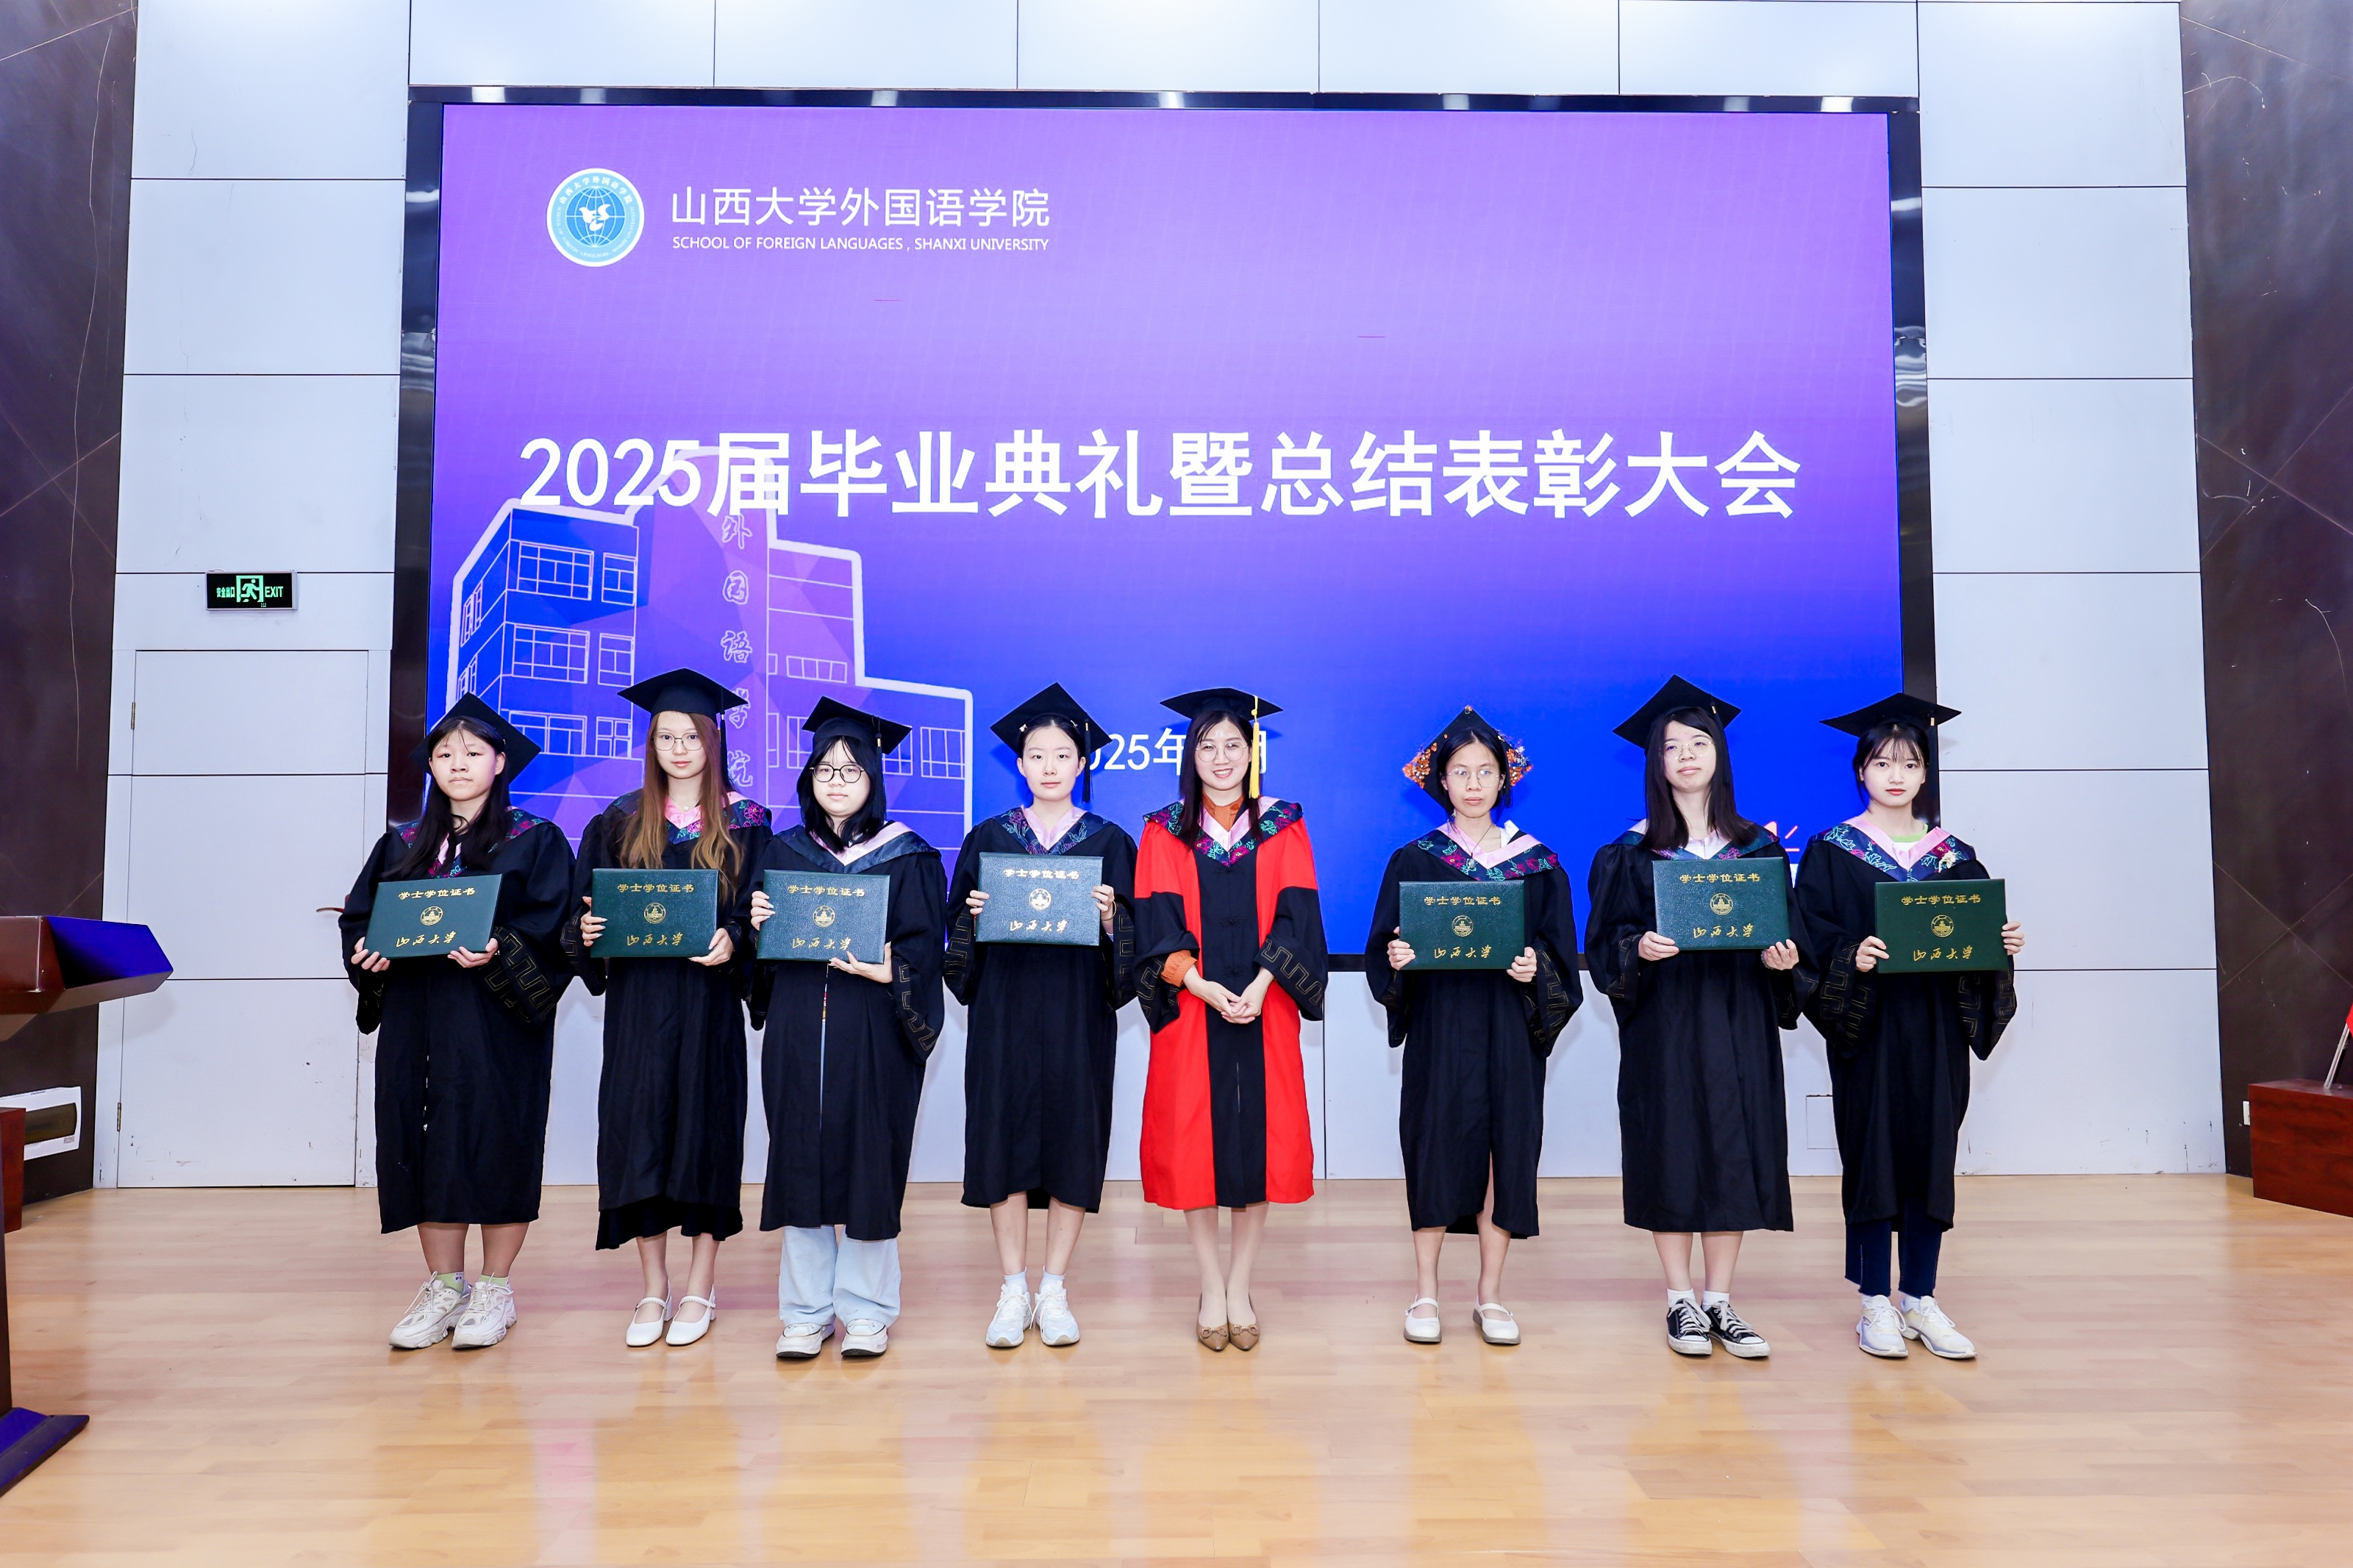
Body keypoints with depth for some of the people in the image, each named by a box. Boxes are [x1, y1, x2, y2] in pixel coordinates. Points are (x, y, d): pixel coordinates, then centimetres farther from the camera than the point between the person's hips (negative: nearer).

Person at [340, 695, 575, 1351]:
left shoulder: (533, 841, 1)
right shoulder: (404, 843, 14)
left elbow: (552, 927, -8)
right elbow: (359, 916, 13)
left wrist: (500, 952, -25)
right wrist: (368, 950, -8)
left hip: (498, 1019, -4)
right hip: (417, 1018, 4)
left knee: (495, 1143, -2)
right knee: (427, 1144, 5)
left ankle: (495, 1287, 10)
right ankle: (444, 1285, 17)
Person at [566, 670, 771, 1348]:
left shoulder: (744, 822, 3)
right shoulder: (621, 822, 9)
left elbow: (761, 911, 0)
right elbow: (586, 908, 9)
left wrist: (732, 940, -19)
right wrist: (588, 930, -12)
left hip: (708, 997, -2)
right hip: (637, 997, 2)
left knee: (705, 1123, 1)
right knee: (638, 1127, 1)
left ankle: (700, 1288, 12)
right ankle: (653, 1289, 14)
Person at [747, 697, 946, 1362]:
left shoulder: (906, 856, 1)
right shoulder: (782, 853, 11)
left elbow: (923, 949, -4)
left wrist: (888, 970, -22)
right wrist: (756, 926, -8)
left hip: (873, 1032, -3)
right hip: (798, 1032, 3)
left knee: (869, 1164, 1)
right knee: (801, 1162, 5)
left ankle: (866, 1310, 16)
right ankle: (806, 1312, 18)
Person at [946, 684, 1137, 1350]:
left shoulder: (1110, 843, 4)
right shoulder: (988, 839, 7)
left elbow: (1133, 941, 2)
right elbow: (958, 932, 7)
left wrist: (1109, 916, -17)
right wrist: (974, 913, -13)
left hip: (1078, 1014, 0)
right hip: (1004, 1012, 1)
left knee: (1072, 1140, 1)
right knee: (1004, 1140, 0)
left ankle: (1053, 1290, 15)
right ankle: (1013, 1291, 13)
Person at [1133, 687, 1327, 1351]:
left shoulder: (1284, 829, 6)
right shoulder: (1164, 833, 5)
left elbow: (1294, 921, -2)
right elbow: (1157, 930, -3)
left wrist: (1257, 986, -17)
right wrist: (1204, 987, -17)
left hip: (1264, 1012, 1)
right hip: (1190, 1010, 0)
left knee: (1258, 1140, 3)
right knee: (1195, 1145, 1)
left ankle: (1240, 1290, 16)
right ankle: (1211, 1290, 15)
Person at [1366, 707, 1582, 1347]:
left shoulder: (1538, 863, 5)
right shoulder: (1413, 861, 3)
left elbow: (1560, 952, 5)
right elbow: (1385, 950, 2)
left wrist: (1536, 967, -15)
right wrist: (1395, 956, -19)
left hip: (1510, 1029, 1)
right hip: (1438, 1025, -1)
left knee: (1505, 1148, 3)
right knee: (1435, 1145, 0)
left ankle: (1490, 1295, 17)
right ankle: (1426, 1293, 14)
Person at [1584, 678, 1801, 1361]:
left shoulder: (1759, 846, 7)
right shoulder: (1632, 853, 0)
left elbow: (1783, 936, 9)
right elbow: (1604, 943, -2)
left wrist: (1778, 959, -11)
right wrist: (1640, 948, -21)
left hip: (1738, 1022, 2)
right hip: (1664, 1022, -2)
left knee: (1733, 1152, 3)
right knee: (1671, 1152, 0)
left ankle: (1719, 1302, 14)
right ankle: (1681, 1301, 12)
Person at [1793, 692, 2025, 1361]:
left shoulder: (1955, 856, 9)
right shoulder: (1831, 853, -1)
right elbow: (1812, 943, -6)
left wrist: (2004, 945, -10)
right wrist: (1852, 957, -24)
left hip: (1937, 1031, 3)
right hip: (1867, 1029, -3)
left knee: (1932, 1154, 6)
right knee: (1872, 1154, 0)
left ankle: (1920, 1300, 18)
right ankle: (1875, 1302, 11)